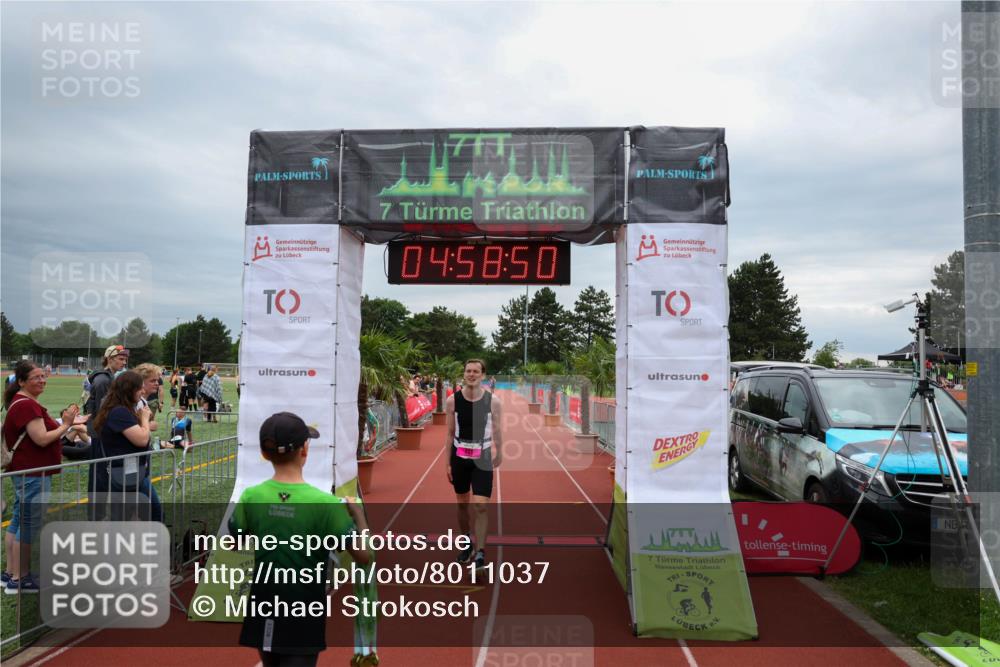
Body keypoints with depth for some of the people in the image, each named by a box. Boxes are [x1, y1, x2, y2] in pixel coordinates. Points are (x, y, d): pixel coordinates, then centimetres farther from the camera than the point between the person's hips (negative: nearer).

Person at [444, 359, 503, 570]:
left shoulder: (493, 402, -9)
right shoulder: (452, 400, -6)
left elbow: (496, 431, 3)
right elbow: (450, 433, 0)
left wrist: (499, 454, 13)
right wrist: (447, 461, 0)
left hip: (482, 458, -2)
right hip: (459, 457, 2)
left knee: (480, 506, -11)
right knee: (462, 504, 14)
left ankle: (480, 553, -4)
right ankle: (467, 543, 33)